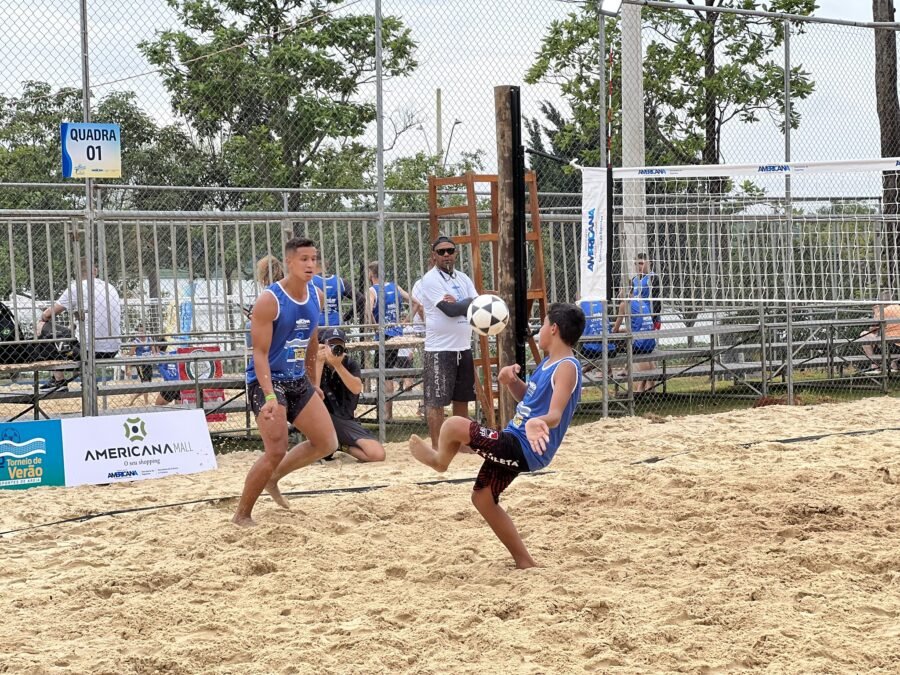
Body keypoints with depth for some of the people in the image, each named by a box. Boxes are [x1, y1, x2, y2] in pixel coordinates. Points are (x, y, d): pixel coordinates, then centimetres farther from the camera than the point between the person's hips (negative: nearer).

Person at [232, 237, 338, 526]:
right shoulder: (269, 301, -19)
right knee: (276, 452, -16)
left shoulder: (315, 296, 4)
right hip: (267, 381, -8)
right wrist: (269, 397, -32)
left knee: (327, 443, 6)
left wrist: (313, 383, 23)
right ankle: (242, 515, 0)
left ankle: (273, 478, 25)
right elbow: (260, 353, -22)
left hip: (297, 381, 8)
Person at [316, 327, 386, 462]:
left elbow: (356, 389, -20)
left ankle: (343, 446, 12)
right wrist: (319, 362, -26)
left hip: (346, 420, 2)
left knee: (378, 454, -18)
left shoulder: (350, 364, 1)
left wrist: (338, 365, -31)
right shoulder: (315, 365, -5)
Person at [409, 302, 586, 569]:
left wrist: (538, 423, -53)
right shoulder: (548, 363, 13)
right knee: (482, 498, 20)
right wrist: (511, 382, 6)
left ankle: (440, 460, 19)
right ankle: (524, 563, 23)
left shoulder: (567, 367, -17)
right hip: (514, 445, 10)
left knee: (454, 425, -17)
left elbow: (555, 414, -30)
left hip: (524, 448, -10)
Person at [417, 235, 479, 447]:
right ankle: (437, 447, -1)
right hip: (440, 350, -7)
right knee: (436, 400, -4)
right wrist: (468, 303, -6)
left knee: (462, 398, 13)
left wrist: (458, 303, -16)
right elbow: (450, 310, -20)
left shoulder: (462, 278, 13)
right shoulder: (431, 279, -9)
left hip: (464, 348, 7)